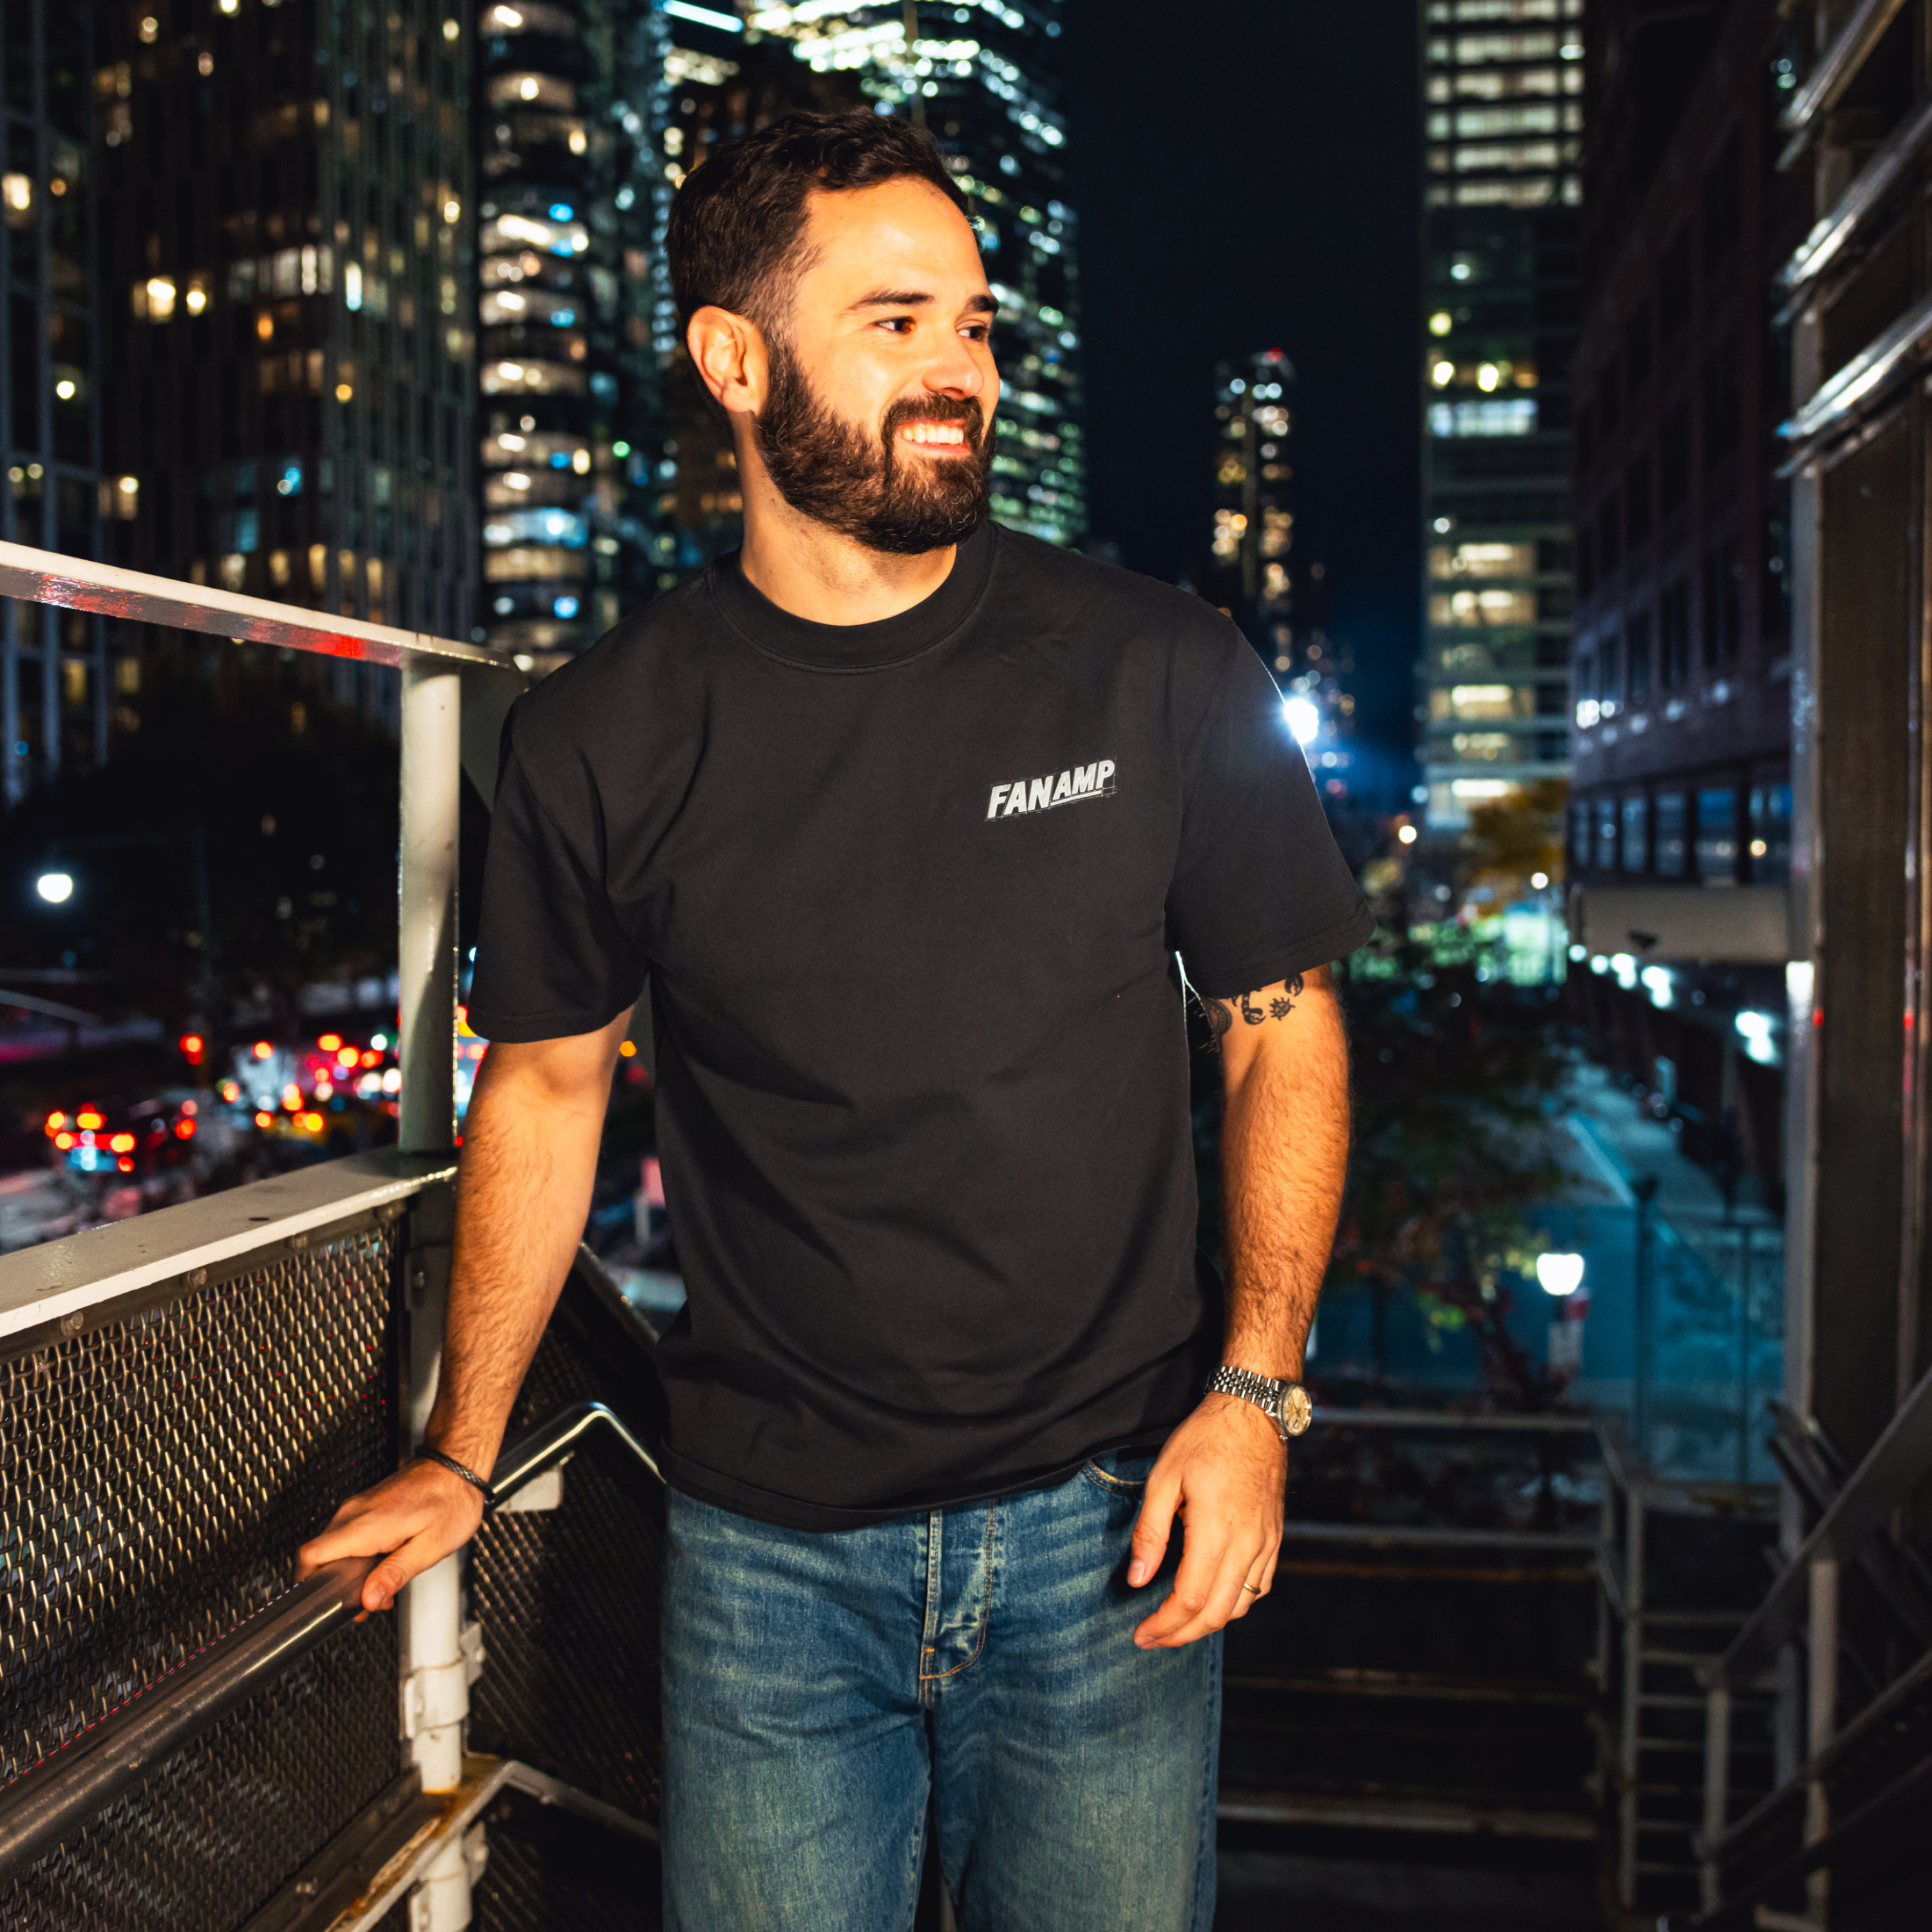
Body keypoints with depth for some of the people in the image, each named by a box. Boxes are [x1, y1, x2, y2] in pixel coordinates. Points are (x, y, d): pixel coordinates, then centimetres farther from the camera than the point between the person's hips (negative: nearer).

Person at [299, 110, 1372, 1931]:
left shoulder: (1162, 672, -6)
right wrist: (459, 1457, 10)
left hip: (1108, 1525, 0)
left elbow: (1283, 1026, 1)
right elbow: (545, 1083, 8)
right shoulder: (601, 737, -4)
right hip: (766, 1550, 1)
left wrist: (1253, 1390, -9)